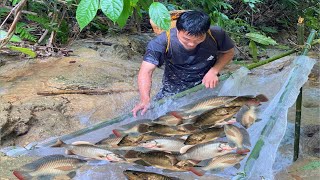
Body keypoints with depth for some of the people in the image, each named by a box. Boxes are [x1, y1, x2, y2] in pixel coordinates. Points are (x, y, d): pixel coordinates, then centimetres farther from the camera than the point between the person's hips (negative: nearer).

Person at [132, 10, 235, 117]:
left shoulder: (216, 35, -22)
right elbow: (146, 71, -34)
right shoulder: (163, 41, -28)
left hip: (208, 85, 0)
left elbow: (229, 52, -1)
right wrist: (145, 100, -51)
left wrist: (213, 71, -18)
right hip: (175, 89, 0)